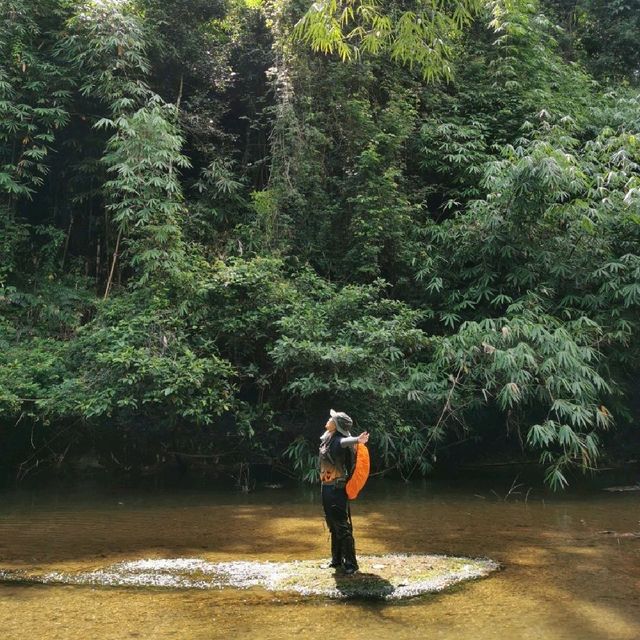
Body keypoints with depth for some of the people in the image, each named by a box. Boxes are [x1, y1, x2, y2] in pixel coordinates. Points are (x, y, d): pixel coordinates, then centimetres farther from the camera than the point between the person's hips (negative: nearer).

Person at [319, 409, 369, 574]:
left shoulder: (339, 440, -22)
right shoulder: (327, 438, 4)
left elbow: (345, 441, -42)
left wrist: (357, 440, -57)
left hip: (337, 488, -9)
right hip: (327, 488, 9)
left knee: (342, 527, -4)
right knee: (333, 525, 17)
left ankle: (350, 563, 4)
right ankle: (337, 559, 30)